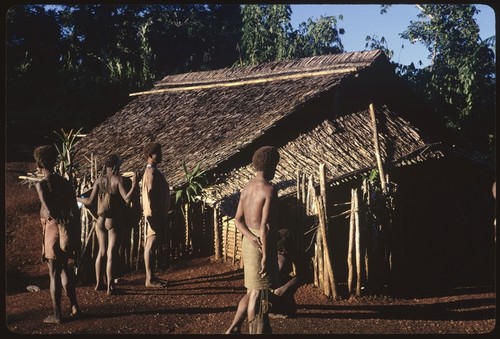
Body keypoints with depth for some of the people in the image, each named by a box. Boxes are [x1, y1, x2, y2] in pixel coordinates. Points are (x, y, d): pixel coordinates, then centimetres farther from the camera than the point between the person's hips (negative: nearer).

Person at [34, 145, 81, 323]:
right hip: (69, 231, 6)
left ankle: (57, 315, 9)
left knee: (54, 274, 3)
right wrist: (76, 236, 12)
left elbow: (50, 212, -19)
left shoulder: (42, 185, -11)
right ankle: (74, 306, 24)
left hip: (53, 230, -6)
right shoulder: (65, 183, 7)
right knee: (64, 269, 22)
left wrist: (61, 222, -2)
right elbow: (75, 211, 6)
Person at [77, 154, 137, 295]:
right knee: (111, 254, 0)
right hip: (115, 222, -5)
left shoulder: (99, 180, 1)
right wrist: (134, 185, -13)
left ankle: (99, 283, 26)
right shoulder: (118, 180, -11)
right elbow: (127, 199, -23)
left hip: (101, 220, 5)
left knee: (101, 252, 19)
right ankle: (110, 287, 3)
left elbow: (89, 201, -3)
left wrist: (77, 198, 13)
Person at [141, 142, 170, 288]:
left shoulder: (152, 171, 16)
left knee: (151, 246, 13)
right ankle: (150, 280, -2)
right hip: (155, 215, -10)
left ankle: (151, 277, 19)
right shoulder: (152, 172, -16)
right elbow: (151, 195, -22)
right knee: (151, 246, -5)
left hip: (158, 214, 10)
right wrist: (155, 215, -23)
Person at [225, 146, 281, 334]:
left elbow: (238, 219, 8)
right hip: (263, 244, -8)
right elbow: (265, 226, -22)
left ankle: (234, 328, 16)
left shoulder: (247, 187, 9)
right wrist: (266, 255, -19)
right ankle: (256, 332, 9)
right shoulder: (269, 190, -17)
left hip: (249, 242, 9)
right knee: (258, 292, 0)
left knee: (252, 290, 17)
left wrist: (251, 237, -5)